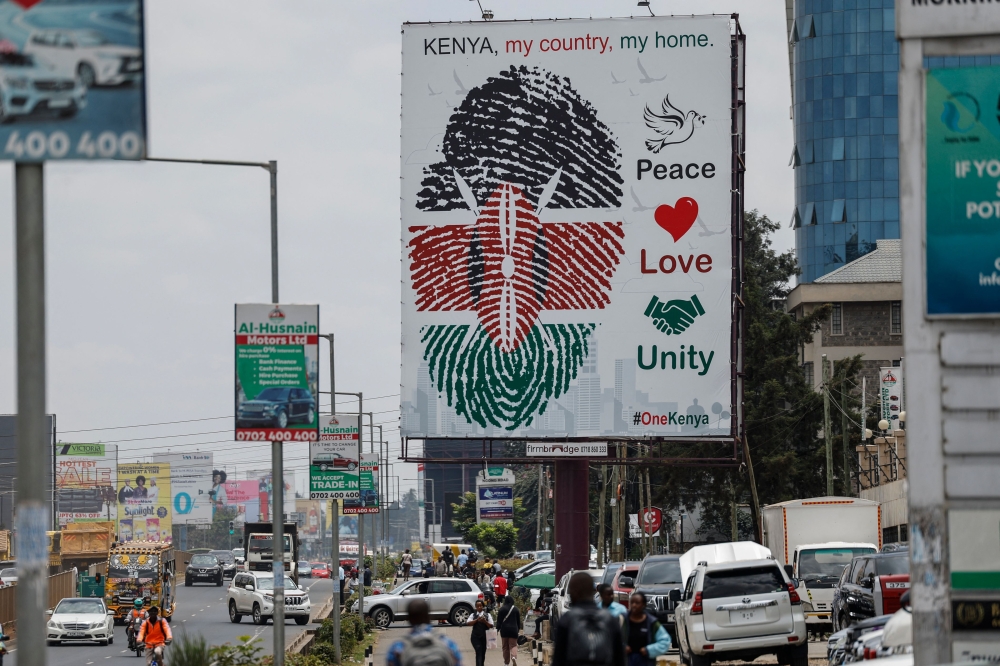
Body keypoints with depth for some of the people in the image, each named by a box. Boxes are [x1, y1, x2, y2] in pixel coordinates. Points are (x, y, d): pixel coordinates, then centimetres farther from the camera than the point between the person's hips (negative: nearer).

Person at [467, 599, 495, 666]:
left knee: (483, 653, 10)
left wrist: (485, 621, -18)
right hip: (475, 637, -2)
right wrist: (477, 620, -21)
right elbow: (468, 623, -10)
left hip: (484, 637, 2)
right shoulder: (473, 615, 3)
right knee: (478, 651, -14)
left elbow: (491, 626, -1)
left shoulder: (487, 615, 4)